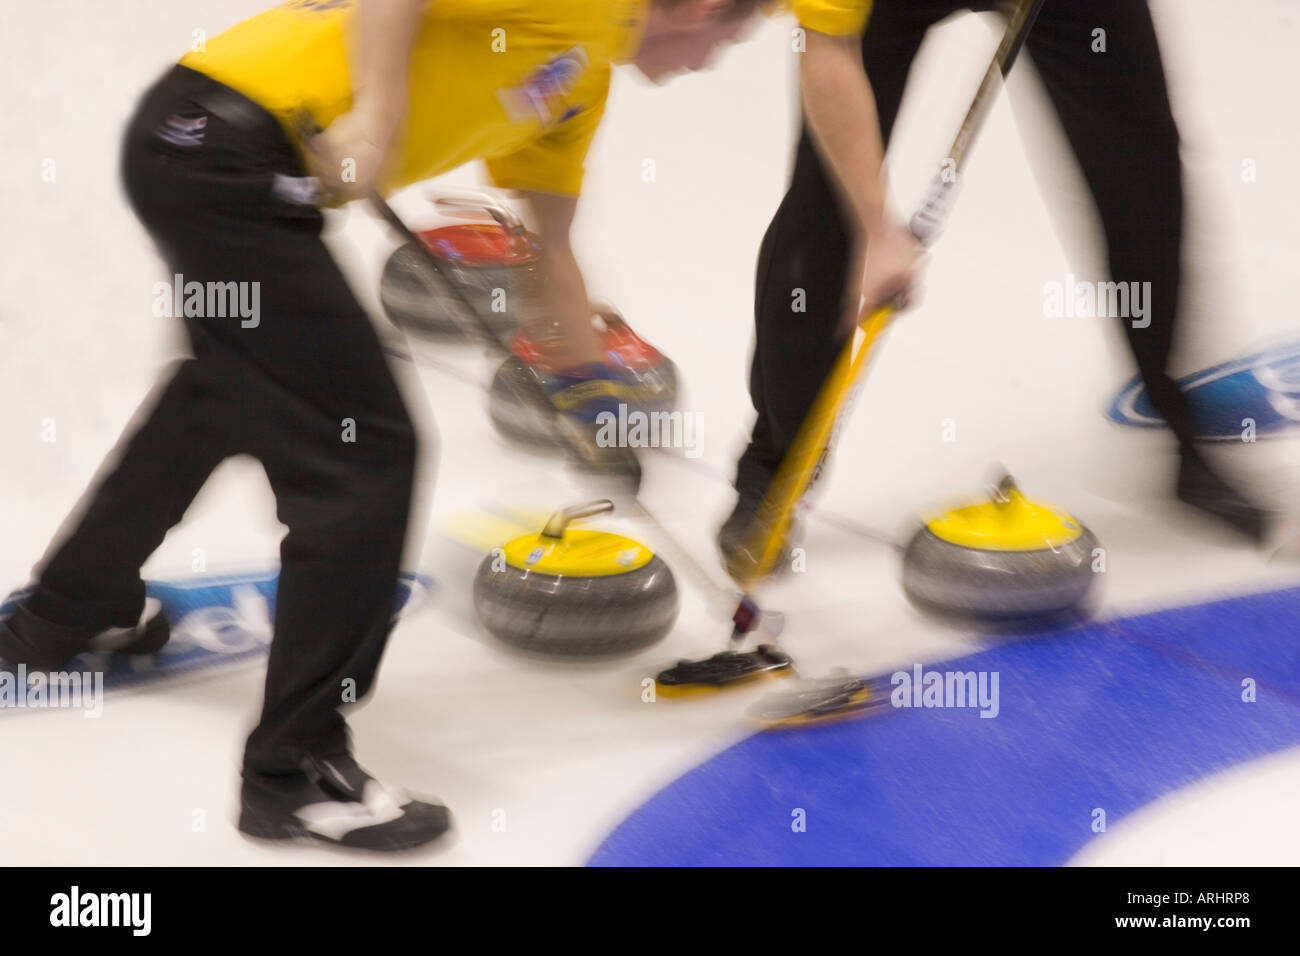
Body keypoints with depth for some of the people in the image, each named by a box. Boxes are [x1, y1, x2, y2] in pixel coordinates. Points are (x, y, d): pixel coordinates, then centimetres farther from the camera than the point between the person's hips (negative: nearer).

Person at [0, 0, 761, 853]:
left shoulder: (584, 80, 20)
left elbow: (553, 245, 27)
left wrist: (595, 383, 30)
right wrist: (377, 113, -25)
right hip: (228, 148, -11)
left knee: (232, 388, 32)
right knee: (364, 454, -10)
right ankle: (295, 769, 0)